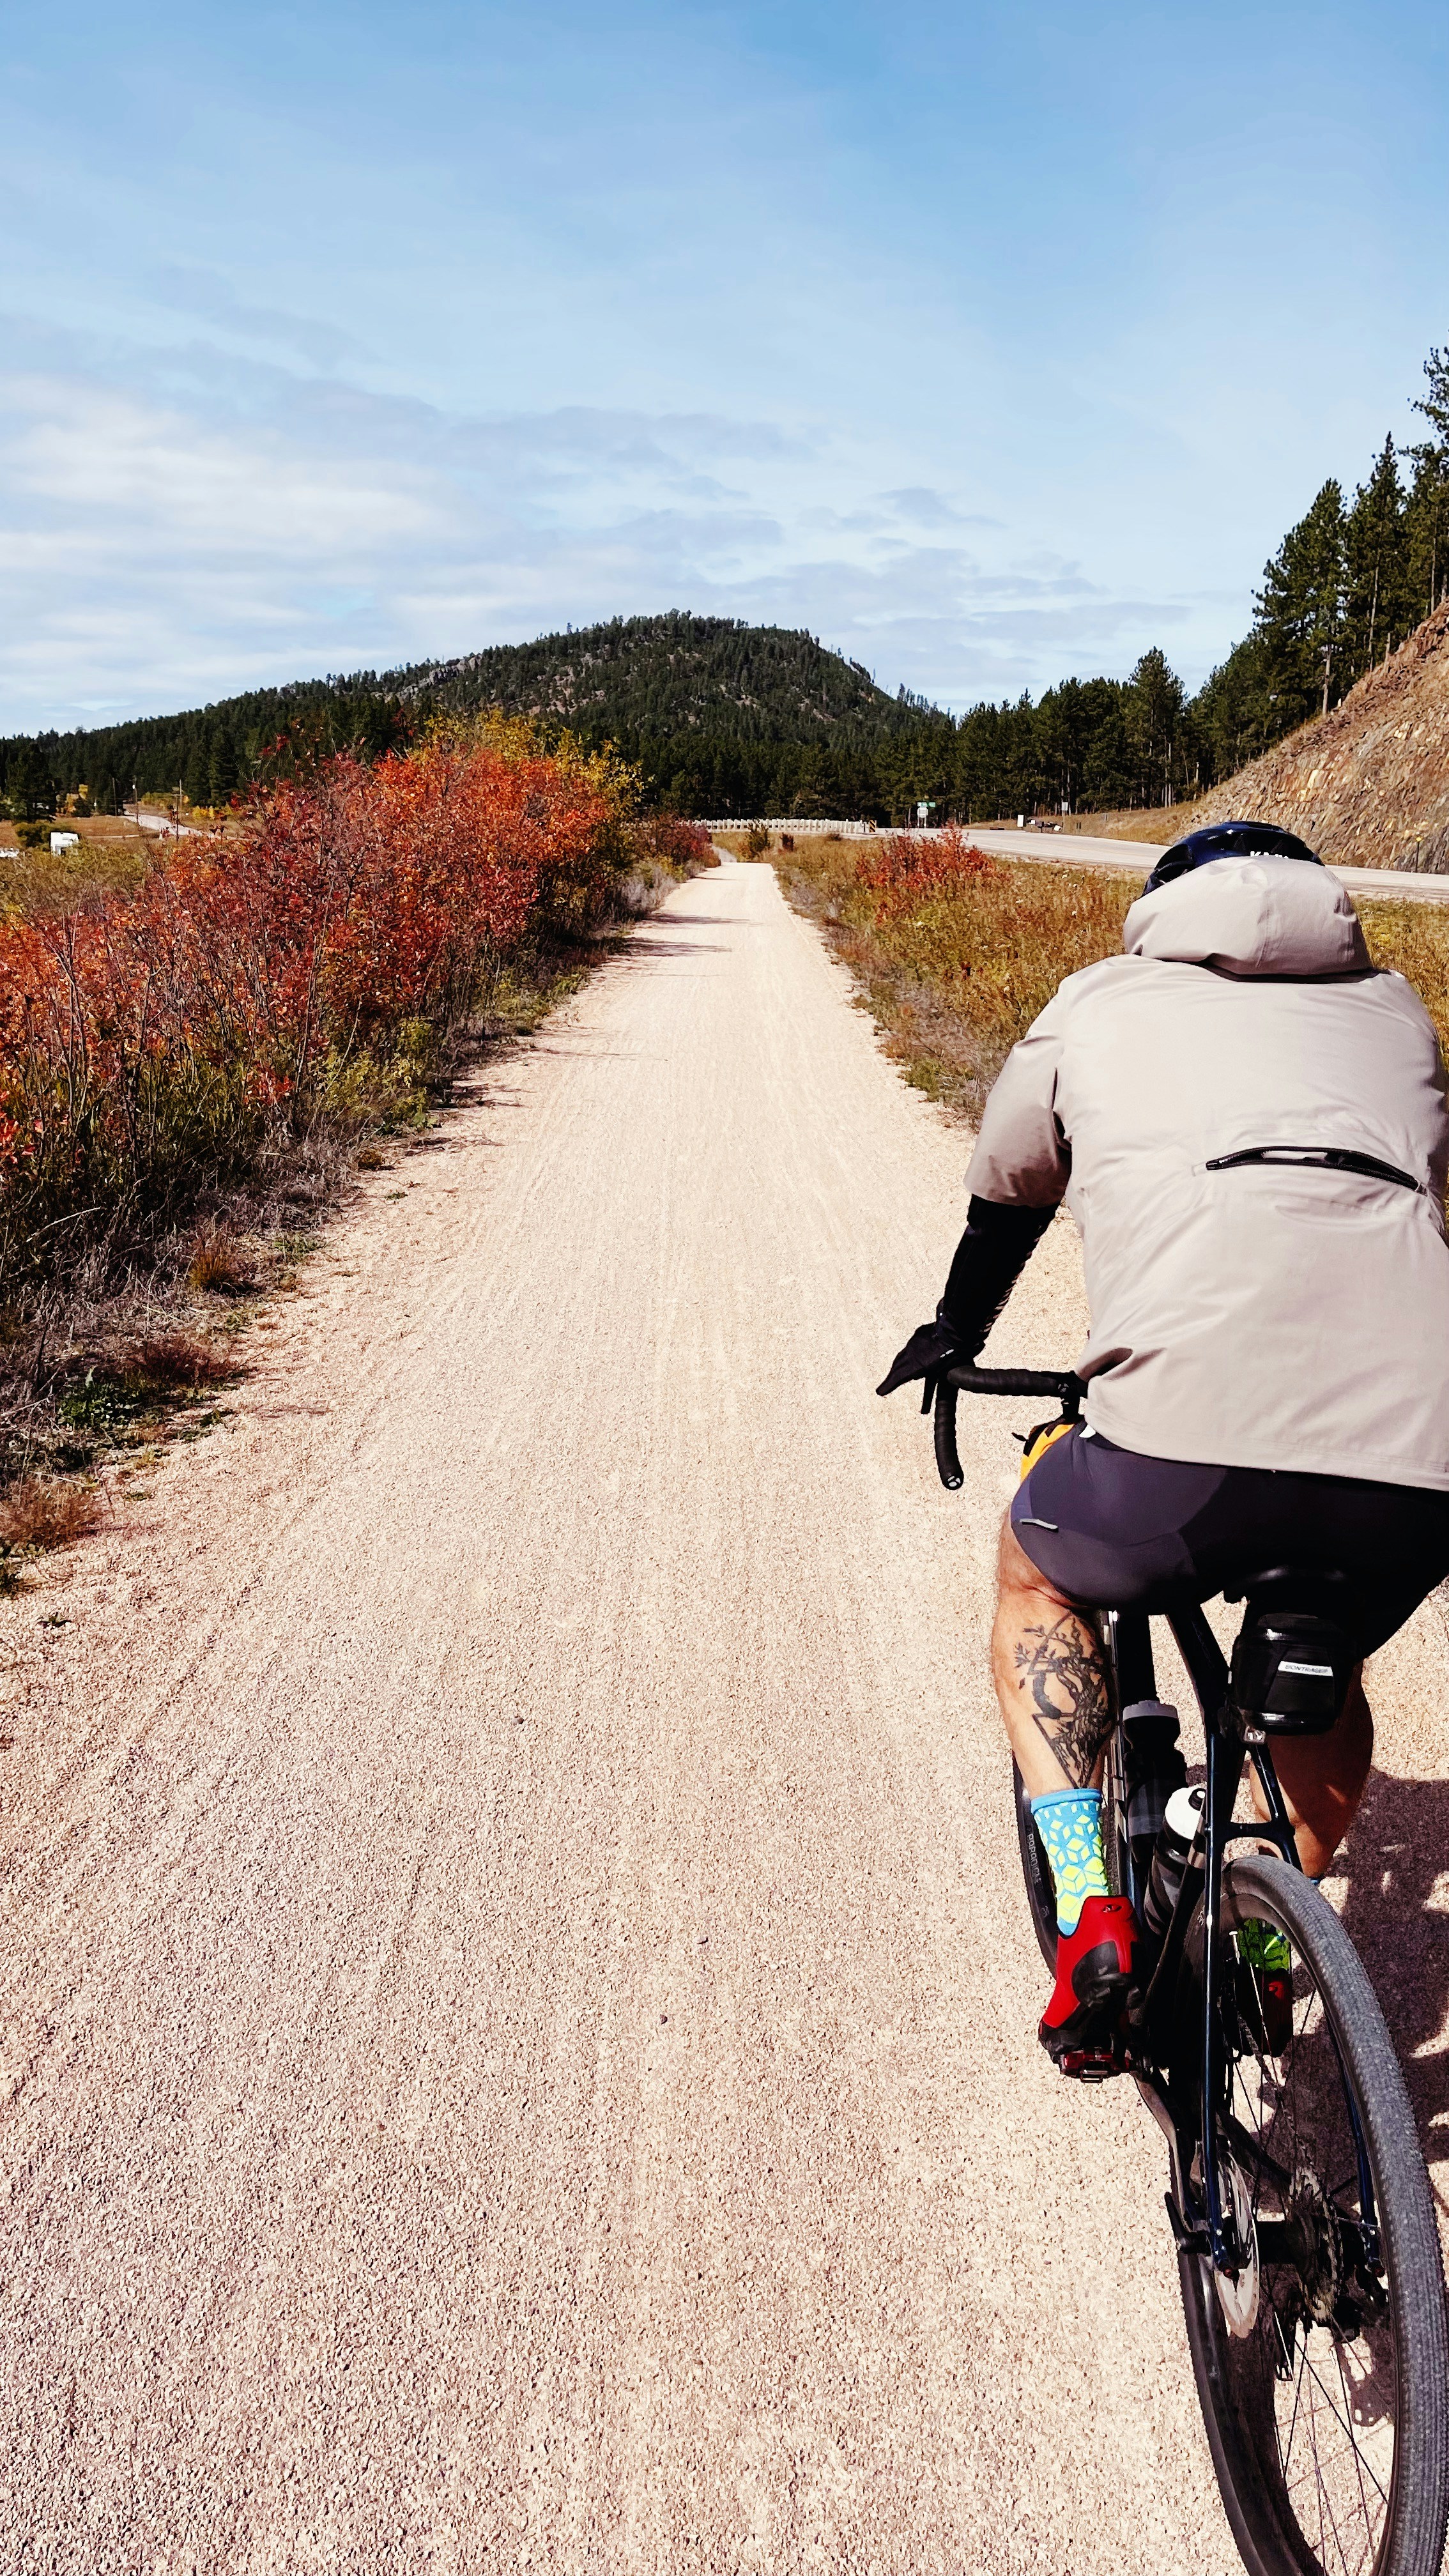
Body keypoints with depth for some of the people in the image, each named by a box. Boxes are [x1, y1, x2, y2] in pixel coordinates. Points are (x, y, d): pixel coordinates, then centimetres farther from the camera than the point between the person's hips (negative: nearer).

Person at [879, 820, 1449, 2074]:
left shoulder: (1101, 1002, 22)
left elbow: (1004, 1202, 36)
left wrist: (953, 1336, 55)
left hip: (1191, 1439, -3)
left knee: (1038, 1580, 29)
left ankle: (1090, 1910, 16)